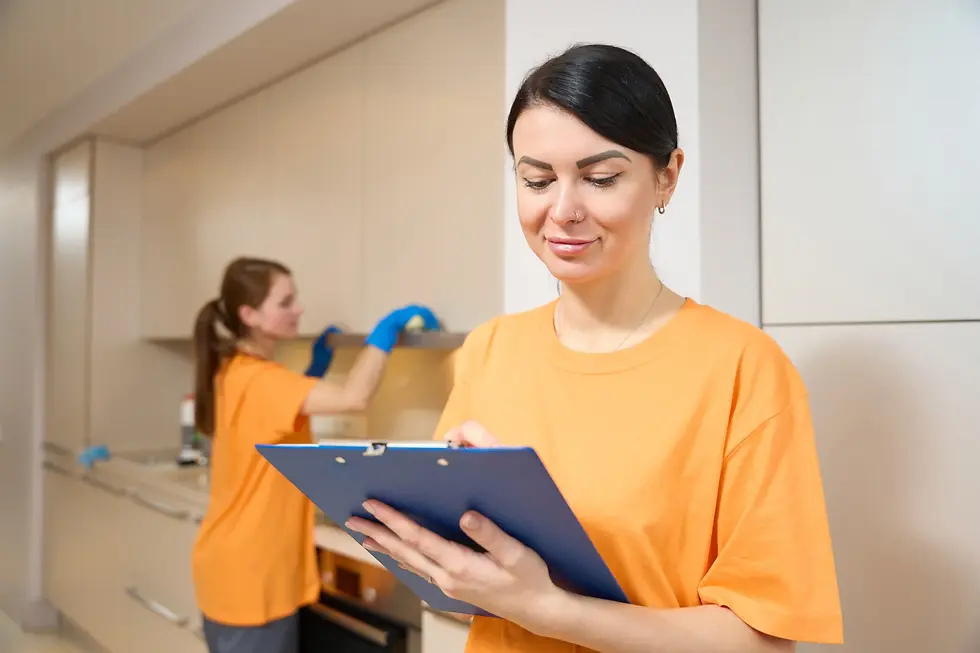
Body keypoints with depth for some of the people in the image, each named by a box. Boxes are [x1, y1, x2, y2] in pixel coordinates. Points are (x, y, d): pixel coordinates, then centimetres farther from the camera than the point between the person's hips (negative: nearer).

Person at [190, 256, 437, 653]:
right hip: (251, 575, -10)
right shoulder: (257, 379, -23)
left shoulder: (234, 373, 8)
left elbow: (283, 419, 20)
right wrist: (387, 328, -22)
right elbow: (353, 397, -35)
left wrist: (315, 370, 9)